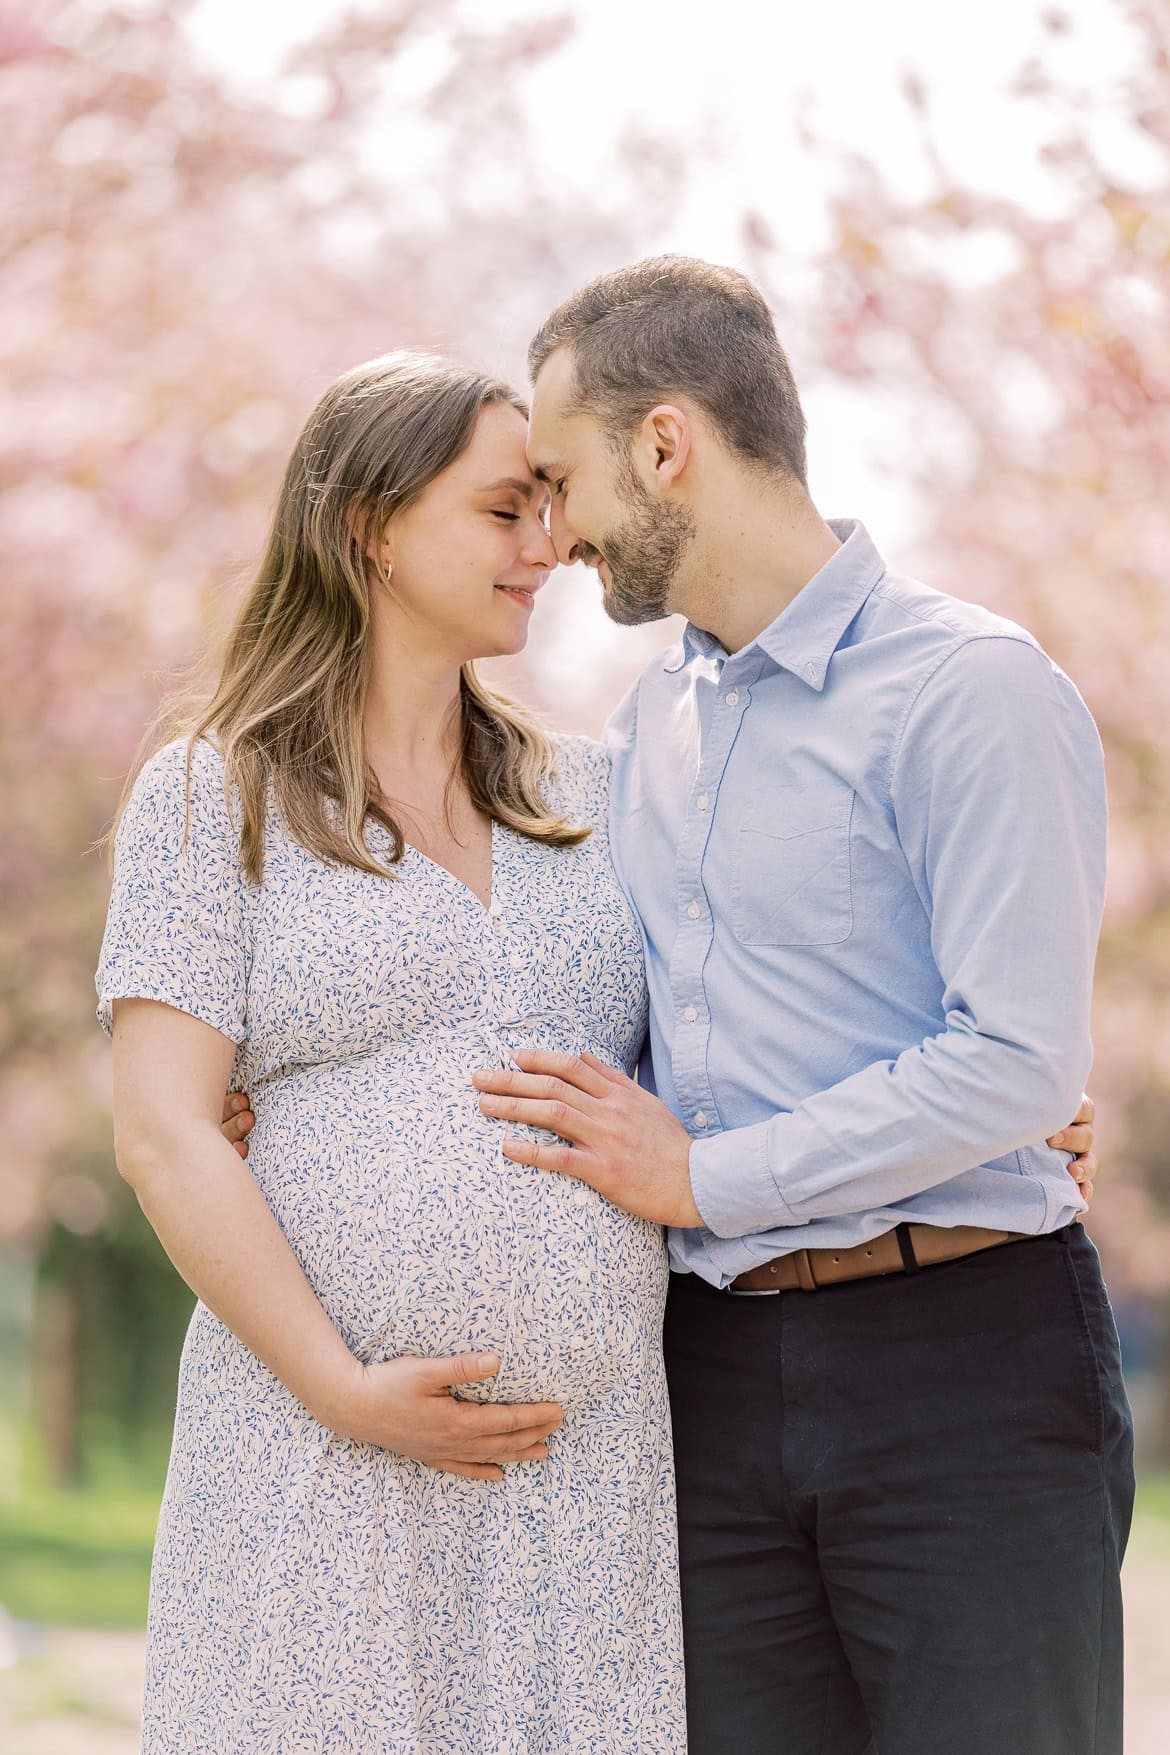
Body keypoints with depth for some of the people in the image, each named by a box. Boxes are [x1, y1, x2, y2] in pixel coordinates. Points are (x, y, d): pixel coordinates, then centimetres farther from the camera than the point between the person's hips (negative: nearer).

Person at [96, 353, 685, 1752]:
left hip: (593, 1460, 4)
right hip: (325, 1463, -4)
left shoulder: (591, 797, 16)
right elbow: (163, 1137, -5)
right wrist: (345, 1390, -13)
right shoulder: (212, 795, 3)